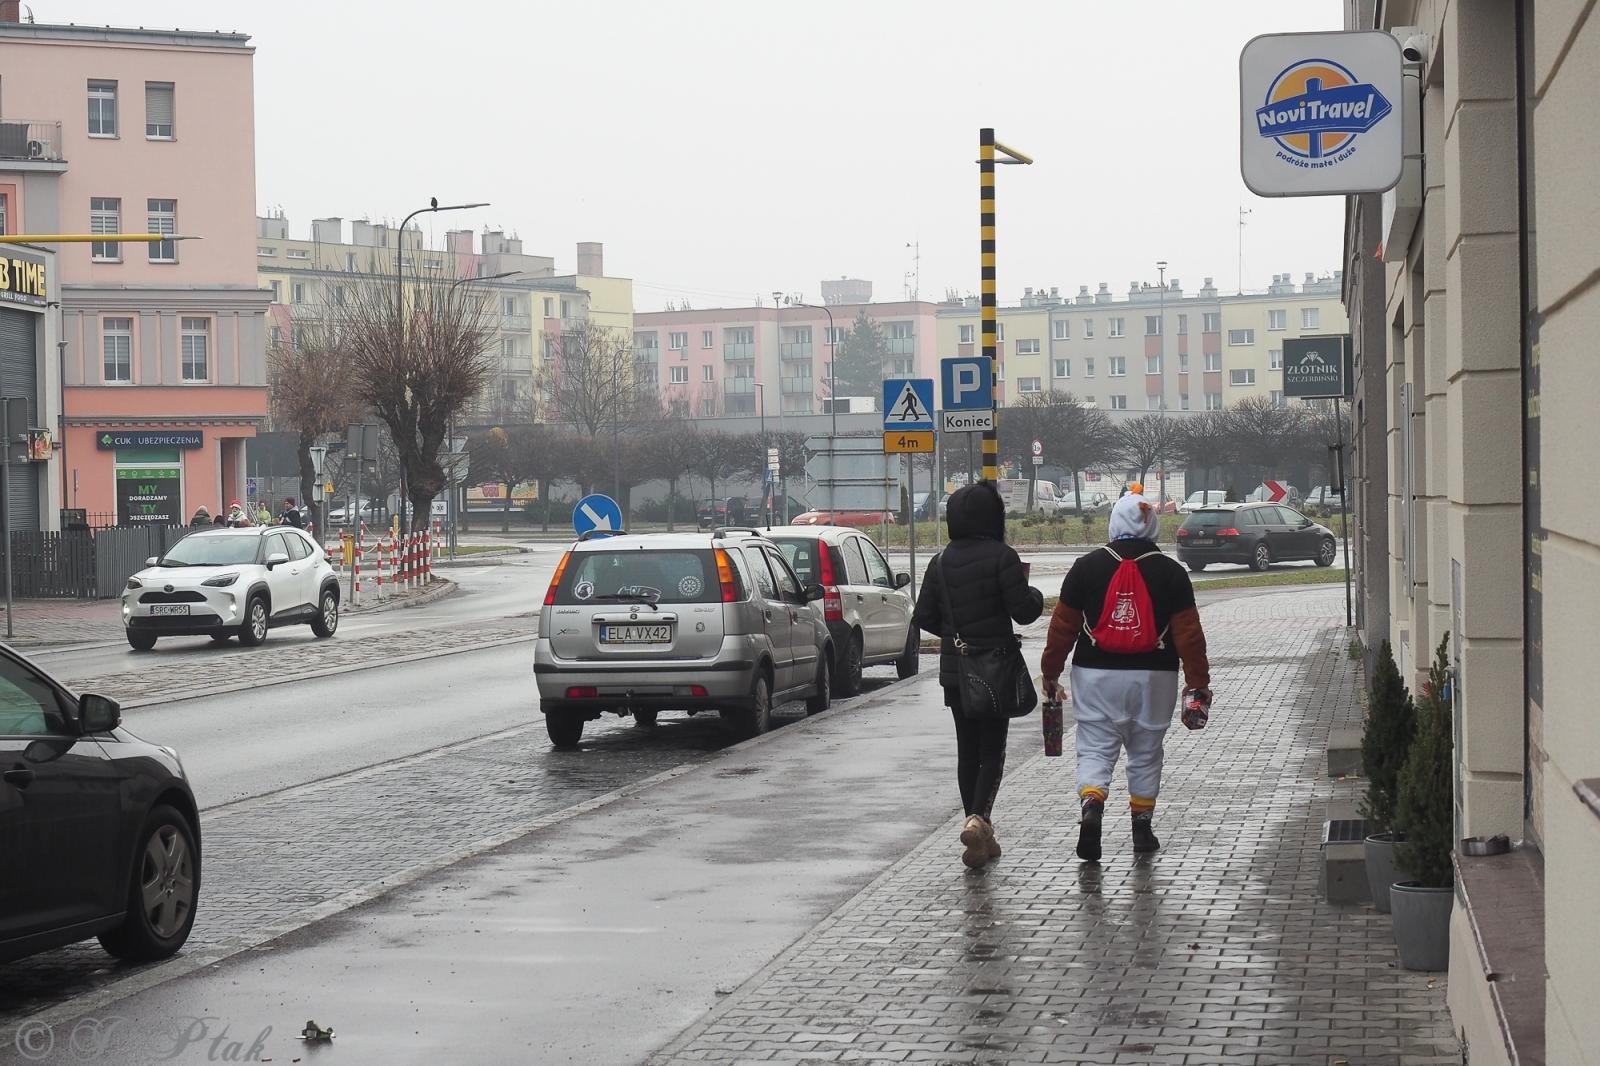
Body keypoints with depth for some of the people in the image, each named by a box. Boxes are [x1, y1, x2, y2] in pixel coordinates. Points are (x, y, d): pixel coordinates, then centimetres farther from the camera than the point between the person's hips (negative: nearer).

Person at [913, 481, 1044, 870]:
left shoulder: (941, 562, 3)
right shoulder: (1001, 557, -13)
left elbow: (924, 617, 6)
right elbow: (1024, 610, -15)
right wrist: (1034, 594, 7)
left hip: (954, 670, 4)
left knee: (967, 750, 12)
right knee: (992, 750, 2)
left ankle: (980, 837, 15)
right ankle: (979, 818, -21)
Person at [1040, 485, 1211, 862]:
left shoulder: (1086, 567, -1)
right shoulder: (1170, 572, -1)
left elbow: (1063, 626, 1)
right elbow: (1189, 635, -3)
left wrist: (1050, 673, 12)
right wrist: (1199, 686, 2)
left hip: (1096, 675, -1)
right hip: (1153, 677, 1)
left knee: (1095, 749, 3)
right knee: (1145, 753, 14)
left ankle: (1091, 806, -22)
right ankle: (1142, 827, 20)